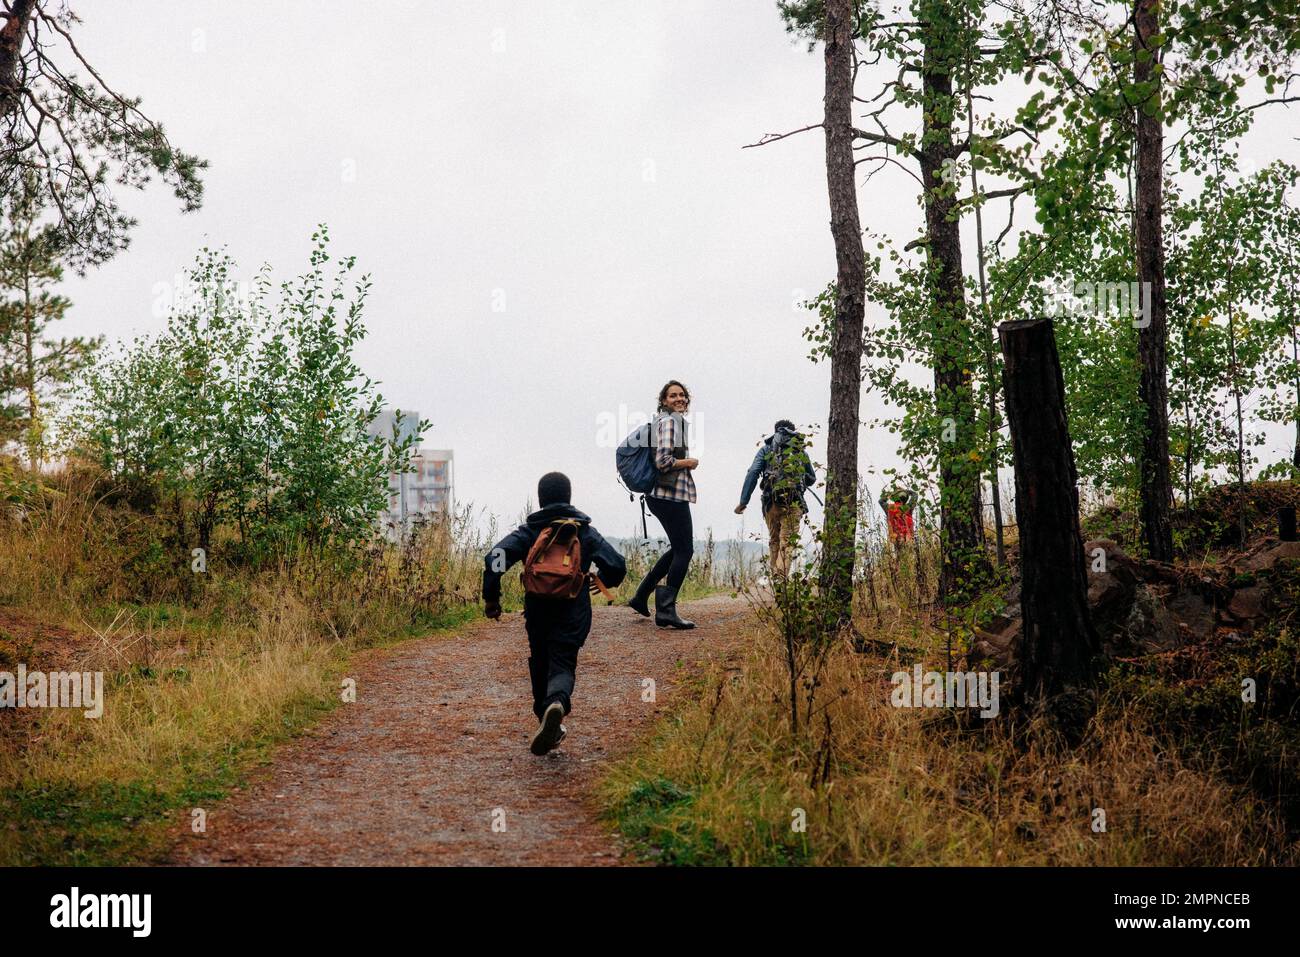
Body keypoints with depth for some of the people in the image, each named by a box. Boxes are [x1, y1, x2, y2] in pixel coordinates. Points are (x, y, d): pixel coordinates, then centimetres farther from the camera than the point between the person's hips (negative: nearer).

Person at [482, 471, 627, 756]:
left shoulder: (528, 531, 1)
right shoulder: (585, 531, 3)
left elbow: (495, 558, -13)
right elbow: (617, 565, -3)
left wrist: (491, 598, -4)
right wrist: (603, 581, 20)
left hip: (537, 612, 1)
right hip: (574, 614, -1)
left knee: (540, 666, 20)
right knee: (562, 665, -4)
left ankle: (548, 722, 28)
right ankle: (557, 703, -37)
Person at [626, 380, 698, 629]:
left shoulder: (667, 420, 17)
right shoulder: (671, 421, -13)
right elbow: (663, 461, -22)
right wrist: (689, 462, -8)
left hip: (664, 495, 10)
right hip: (671, 495, -10)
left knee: (678, 548, 20)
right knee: (684, 550, -5)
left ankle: (641, 596, 22)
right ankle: (666, 610, -5)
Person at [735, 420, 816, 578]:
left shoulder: (766, 449, 12)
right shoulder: (801, 451, 15)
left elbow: (752, 474, 0)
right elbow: (812, 479, 24)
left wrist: (743, 501, -2)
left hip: (771, 501, 1)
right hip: (793, 502, -1)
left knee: (774, 540, 17)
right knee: (787, 542, -3)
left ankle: (774, 576, 14)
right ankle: (781, 577, -17)